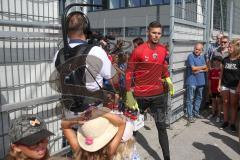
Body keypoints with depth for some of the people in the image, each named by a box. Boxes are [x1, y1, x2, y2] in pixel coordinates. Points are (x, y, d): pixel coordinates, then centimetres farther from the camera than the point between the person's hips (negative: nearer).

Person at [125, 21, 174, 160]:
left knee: (161, 126, 8)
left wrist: (168, 78, 6)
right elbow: (129, 72, -10)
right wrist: (129, 93, -13)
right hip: (140, 94, -3)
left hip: (159, 93, 4)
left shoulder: (163, 50, 2)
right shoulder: (138, 50, -13)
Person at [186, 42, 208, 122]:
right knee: (190, 99, -3)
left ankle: (196, 112, 28)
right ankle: (190, 115, 3)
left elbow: (206, 69, 8)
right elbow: (193, 68, -16)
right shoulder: (190, 56, -7)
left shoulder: (202, 57, 12)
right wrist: (203, 67, -2)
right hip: (192, 81, -7)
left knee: (199, 98, 15)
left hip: (201, 81, 7)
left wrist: (199, 70, -11)